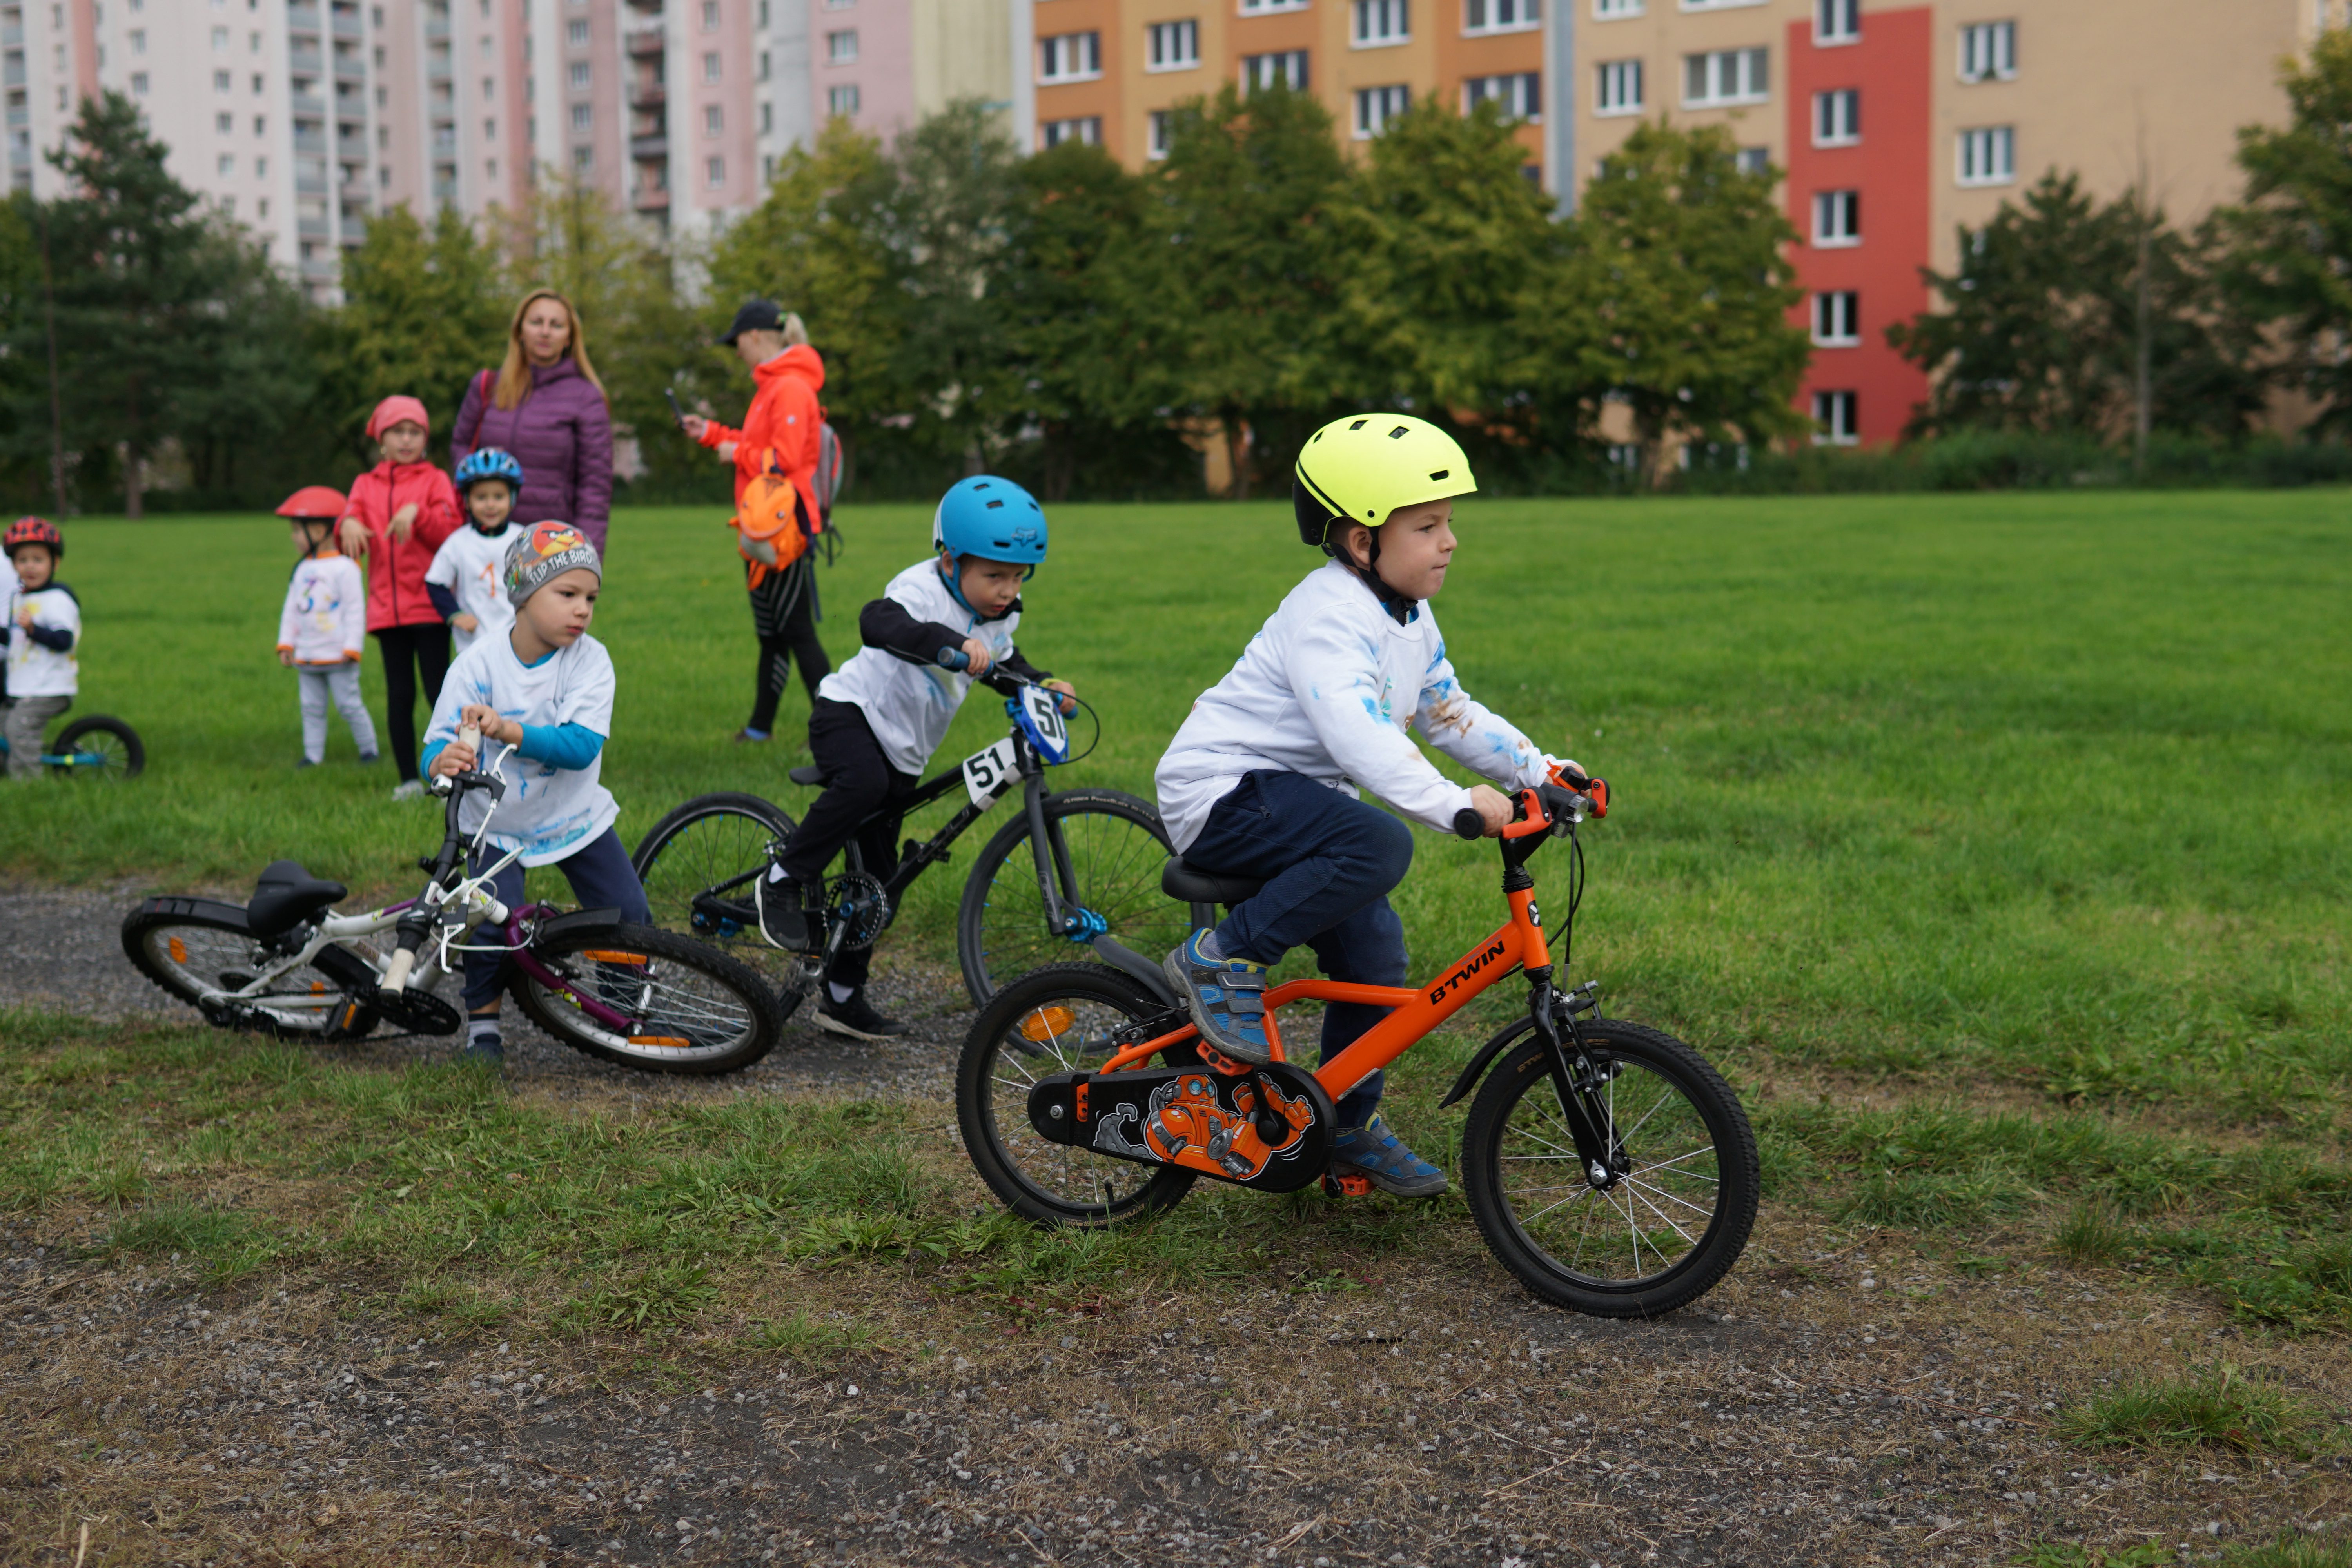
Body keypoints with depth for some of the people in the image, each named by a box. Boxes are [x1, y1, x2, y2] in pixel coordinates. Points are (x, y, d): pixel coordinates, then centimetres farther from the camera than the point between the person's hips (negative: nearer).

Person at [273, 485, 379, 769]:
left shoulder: (345, 568, -11)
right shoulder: (301, 570, 12)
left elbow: (355, 610, -13)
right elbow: (291, 610, 16)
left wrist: (351, 648, -15)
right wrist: (286, 644, 10)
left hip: (337, 657, -7)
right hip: (307, 658, 7)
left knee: (349, 705, -1)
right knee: (312, 708, 9)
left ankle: (369, 749, 10)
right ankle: (313, 754, 15)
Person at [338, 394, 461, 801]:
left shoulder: (435, 480, 4)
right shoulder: (366, 485, 13)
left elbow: (452, 534, -9)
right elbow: (352, 540, 1)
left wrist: (417, 513, -24)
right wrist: (349, 525, -22)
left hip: (430, 605, -3)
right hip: (386, 608, 3)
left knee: (438, 691, -5)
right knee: (399, 695, 7)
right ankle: (408, 780, 14)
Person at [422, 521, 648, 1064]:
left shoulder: (590, 659, -15)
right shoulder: (478, 664, -15)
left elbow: (582, 745, -28)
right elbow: (437, 742, -17)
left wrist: (510, 731, -42)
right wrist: (444, 760, -43)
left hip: (575, 817, 1)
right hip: (496, 826, -1)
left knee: (628, 916, -3)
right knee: (490, 923, -18)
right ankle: (482, 1022, 5)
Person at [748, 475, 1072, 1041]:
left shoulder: (998, 618, 3)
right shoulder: (923, 589, -22)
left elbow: (1006, 665, 21)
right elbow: (879, 622, -43)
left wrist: (1044, 685, 1)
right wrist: (952, 642, -58)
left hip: (903, 751, 8)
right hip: (851, 711, -8)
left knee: (879, 875, 7)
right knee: (863, 783, -41)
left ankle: (843, 997, 17)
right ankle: (784, 881, -21)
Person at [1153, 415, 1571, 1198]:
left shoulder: (1410, 619, 8)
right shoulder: (1331, 617, -23)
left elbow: (1451, 716, 15)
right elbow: (1357, 733, -37)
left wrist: (1540, 771, 3)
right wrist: (1454, 805, -47)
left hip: (1293, 798, 10)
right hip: (1223, 790, -9)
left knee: (1374, 952, 2)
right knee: (1379, 846, -32)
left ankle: (1350, 1125, 20)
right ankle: (1221, 960, -19)